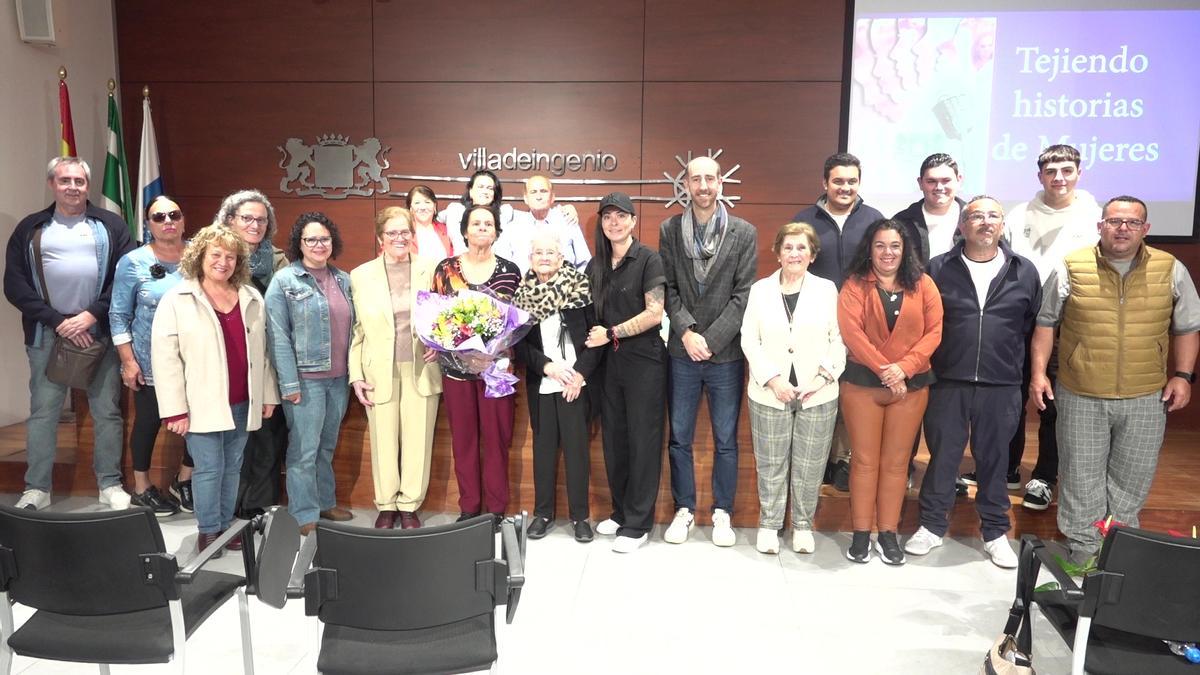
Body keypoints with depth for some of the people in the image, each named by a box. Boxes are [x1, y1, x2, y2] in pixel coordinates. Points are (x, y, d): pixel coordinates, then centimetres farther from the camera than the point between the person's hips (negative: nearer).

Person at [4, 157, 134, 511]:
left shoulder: (111, 225, 6)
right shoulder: (30, 229, 8)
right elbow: (14, 284, 2)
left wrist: (91, 315, -11)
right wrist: (57, 321, -9)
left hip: (100, 332, -1)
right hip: (47, 333, 1)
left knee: (107, 411, 4)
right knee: (42, 412, 5)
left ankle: (110, 485, 14)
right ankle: (36, 489, 16)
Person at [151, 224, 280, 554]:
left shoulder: (252, 299, 9)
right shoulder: (177, 300, -4)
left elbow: (262, 351, 13)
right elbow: (164, 357, -8)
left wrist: (268, 395, 10)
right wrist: (175, 409, -12)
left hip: (242, 402, 4)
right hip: (203, 404, -4)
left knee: (232, 467, 13)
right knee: (209, 468, 1)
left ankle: (226, 526, 25)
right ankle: (208, 531, 16)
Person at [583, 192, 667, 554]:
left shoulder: (648, 260, -6)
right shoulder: (596, 265, 11)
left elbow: (655, 313, -14)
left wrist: (612, 333, -14)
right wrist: (595, 338, 2)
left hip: (644, 360, -5)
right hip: (609, 361, 6)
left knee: (642, 440, 1)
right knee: (613, 438, 9)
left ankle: (638, 524, 11)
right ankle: (621, 511, 25)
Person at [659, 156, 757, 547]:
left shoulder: (744, 233, -1)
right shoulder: (669, 230, 4)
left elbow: (743, 294, -6)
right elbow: (668, 289, 1)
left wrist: (710, 340, -12)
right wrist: (687, 332, -12)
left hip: (726, 353, -1)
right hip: (682, 352, 2)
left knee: (725, 440, 8)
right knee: (679, 438, 9)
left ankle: (722, 513, 23)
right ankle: (684, 510, 24)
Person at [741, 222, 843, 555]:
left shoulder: (827, 289, 4)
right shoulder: (760, 289, 5)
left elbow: (839, 339, 1)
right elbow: (749, 340, 1)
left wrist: (825, 375, -13)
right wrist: (773, 380, -10)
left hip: (818, 395, 0)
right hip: (770, 393, 0)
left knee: (809, 465, 8)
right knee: (770, 464, 8)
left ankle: (803, 525, 24)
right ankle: (769, 524, 23)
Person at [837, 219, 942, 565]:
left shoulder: (923, 284, 6)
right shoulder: (855, 285, 1)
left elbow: (934, 331, -1)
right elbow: (851, 332, -10)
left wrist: (904, 367, -15)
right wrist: (884, 370, -17)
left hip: (911, 384, 2)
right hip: (862, 381, -1)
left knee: (896, 461, 7)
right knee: (865, 459, 4)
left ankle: (888, 533, 16)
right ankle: (861, 533, 12)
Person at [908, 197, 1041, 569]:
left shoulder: (1024, 272, 4)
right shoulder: (938, 269, 1)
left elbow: (1035, 325, 11)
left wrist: (1015, 366, 10)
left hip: (1001, 386, 1)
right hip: (948, 383, -1)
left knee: (994, 459, 12)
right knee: (942, 456, 8)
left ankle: (995, 532, 26)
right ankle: (932, 526, 22)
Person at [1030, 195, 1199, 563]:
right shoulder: (1071, 268, -4)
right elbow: (1046, 322, 2)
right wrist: (1039, 372, -3)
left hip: (1145, 398, 2)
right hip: (1080, 397, -1)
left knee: (1131, 480, 13)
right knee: (1081, 478, 8)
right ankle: (1081, 551, 21)